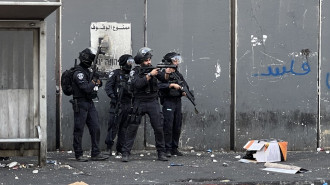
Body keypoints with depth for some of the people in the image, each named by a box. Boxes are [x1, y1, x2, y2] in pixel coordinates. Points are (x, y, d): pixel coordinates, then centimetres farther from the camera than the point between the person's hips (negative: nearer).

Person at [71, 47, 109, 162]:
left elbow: (98, 84, 24)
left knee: (95, 128, 4)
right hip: (81, 104, -9)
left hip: (90, 104, 9)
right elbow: (86, 88, -23)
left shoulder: (88, 71, 14)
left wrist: (98, 82, 1)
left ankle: (95, 154, 8)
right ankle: (79, 155, 4)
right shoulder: (79, 73, -13)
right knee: (79, 130, -1)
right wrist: (94, 81, -6)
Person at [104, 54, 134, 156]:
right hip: (117, 104, -5)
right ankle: (109, 147, -3)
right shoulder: (115, 73, 0)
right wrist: (113, 96, -21)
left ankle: (120, 149, 10)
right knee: (114, 126, -9)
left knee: (124, 128, 6)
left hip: (128, 105, 5)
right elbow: (108, 87, -8)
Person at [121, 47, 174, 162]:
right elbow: (138, 84, -21)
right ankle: (126, 153, -2)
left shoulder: (153, 69, 6)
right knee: (132, 128, -5)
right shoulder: (135, 72, -3)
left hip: (153, 102, 3)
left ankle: (161, 153, 9)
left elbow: (163, 78, -6)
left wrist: (167, 73, -27)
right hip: (139, 104, -3)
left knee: (159, 128, -1)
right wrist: (150, 75, -25)